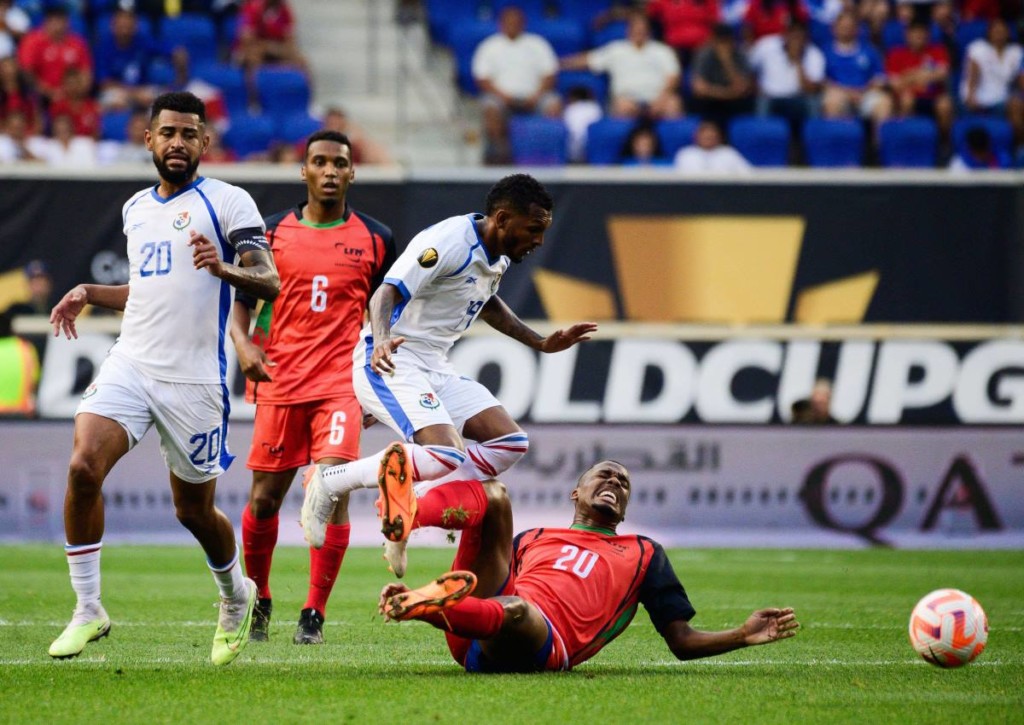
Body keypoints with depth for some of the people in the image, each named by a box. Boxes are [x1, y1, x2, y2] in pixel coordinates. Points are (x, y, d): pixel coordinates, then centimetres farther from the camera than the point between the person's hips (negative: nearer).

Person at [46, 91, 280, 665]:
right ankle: (88, 609, -10)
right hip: (130, 364, 4)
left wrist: (224, 268, -32)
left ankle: (237, 595, 37)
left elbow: (270, 283, -12)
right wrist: (90, 293, 17)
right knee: (84, 467, -19)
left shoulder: (228, 202, -2)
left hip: (194, 380, -4)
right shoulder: (136, 209, 17)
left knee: (194, 509, 6)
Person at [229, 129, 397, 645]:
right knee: (264, 499, 4)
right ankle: (257, 599, 28)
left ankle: (314, 614, -9)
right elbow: (242, 298, 9)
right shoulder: (273, 232, 5)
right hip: (279, 383, 1)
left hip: (341, 383, -1)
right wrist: (243, 344, -9)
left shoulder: (374, 239, 7)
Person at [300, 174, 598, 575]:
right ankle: (330, 482, -12)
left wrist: (540, 343, 30)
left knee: (510, 443, 1)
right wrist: (382, 339, -47)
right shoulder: (449, 242, -20)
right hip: (390, 363, -10)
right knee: (446, 454, -27)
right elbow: (386, 293, -27)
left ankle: (405, 507, 4)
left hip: (435, 368, 10)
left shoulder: (498, 258, 9)